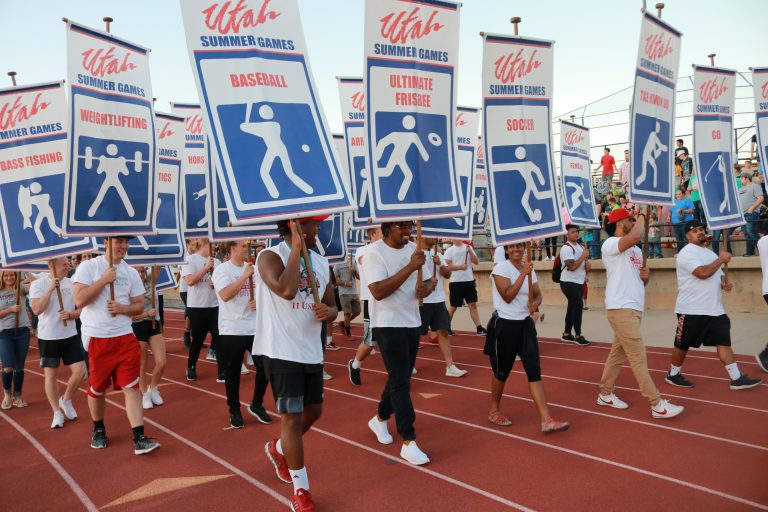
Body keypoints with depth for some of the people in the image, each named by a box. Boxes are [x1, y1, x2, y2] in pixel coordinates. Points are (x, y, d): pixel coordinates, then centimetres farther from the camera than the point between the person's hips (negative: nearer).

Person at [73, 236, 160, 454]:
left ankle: (139, 439, -4)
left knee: (131, 386, -4)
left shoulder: (131, 272, 6)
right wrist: (104, 279, -18)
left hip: (125, 337, 3)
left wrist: (123, 308, -11)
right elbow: (79, 300, -16)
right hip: (96, 338, -2)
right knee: (97, 388, 11)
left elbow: (139, 305, 9)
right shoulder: (88, 266, -6)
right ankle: (98, 429, 37)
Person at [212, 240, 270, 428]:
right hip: (231, 330, -4)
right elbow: (225, 295, -22)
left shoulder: (253, 268, 7)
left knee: (264, 366, 2)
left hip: (255, 328, 4)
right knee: (232, 373, 7)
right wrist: (245, 276, -21)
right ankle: (234, 411, 23)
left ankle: (256, 405, 22)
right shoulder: (222, 269, -7)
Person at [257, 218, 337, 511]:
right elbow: (286, 290, -32)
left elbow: (332, 306, 15)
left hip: (312, 351, 7)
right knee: (292, 417, -2)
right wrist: (296, 248, -23)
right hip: (281, 351, -7)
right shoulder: (270, 256, -13)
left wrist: (327, 313, -10)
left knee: (313, 410, 18)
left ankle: (278, 449, 46)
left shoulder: (321, 263, 8)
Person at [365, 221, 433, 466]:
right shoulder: (375, 252, -14)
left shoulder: (414, 249, 6)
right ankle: (408, 442, 1)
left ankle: (380, 418, 39)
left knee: (401, 377, 17)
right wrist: (410, 267, -27)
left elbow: (428, 280, 13)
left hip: (412, 322, 7)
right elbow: (378, 291, -24)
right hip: (388, 324, -7)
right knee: (401, 382, -6)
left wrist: (426, 288, -13)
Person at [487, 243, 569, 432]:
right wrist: (523, 274, -23)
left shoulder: (529, 269, 8)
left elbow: (538, 294, 14)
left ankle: (546, 420, -5)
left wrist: (536, 303, -10)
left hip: (525, 323, 5)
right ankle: (494, 411, 29)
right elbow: (507, 296, -21)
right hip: (505, 325, -5)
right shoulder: (501, 268, -11)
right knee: (502, 372, 8)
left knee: (534, 371, -3)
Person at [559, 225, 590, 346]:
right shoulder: (566, 248, -15)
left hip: (579, 282, 9)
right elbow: (572, 266, -23)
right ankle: (578, 336, -4)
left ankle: (566, 334, 22)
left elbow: (584, 262, 22)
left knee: (573, 307, 12)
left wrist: (587, 264, -1)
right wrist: (583, 256, -18)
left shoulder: (580, 246, 13)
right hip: (569, 282, -9)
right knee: (578, 305, -13)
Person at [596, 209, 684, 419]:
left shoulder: (636, 250, 19)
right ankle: (657, 404, -4)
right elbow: (636, 236, -30)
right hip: (620, 309, -9)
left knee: (618, 354, 16)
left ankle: (605, 394, 26)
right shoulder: (610, 244, -10)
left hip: (635, 308, 9)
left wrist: (645, 277, 0)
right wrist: (641, 216, -11)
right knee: (638, 357, -7)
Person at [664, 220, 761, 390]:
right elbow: (702, 273, -26)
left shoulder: (710, 253, 17)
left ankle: (737, 378, 5)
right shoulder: (687, 253, -13)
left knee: (724, 341, 2)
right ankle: (673, 374, 20)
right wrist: (721, 259, -14)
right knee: (682, 344, 4)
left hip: (715, 309, 8)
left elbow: (718, 275, 24)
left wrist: (725, 283, 1)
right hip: (691, 310, -8)